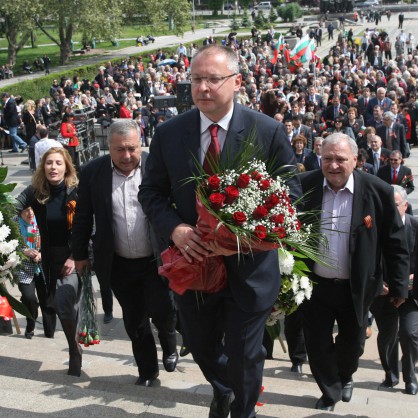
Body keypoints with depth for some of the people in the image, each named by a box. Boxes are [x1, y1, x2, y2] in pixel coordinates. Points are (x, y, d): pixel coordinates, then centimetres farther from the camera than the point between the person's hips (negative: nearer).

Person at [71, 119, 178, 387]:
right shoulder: (93, 173, -5)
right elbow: (83, 218, 5)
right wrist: (80, 255, 9)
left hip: (156, 260, -2)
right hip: (119, 264, 2)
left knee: (161, 312, -7)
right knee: (134, 321, 12)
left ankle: (170, 348, 29)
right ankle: (148, 370, 34)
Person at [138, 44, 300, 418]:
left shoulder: (268, 131, -12)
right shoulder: (168, 133, -5)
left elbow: (290, 194, -8)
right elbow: (151, 191, 3)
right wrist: (174, 228, -17)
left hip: (248, 268, -3)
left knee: (244, 359, 12)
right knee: (203, 348, 24)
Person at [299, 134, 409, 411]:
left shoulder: (378, 191, -13)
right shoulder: (304, 186, -10)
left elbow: (395, 243, -5)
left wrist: (399, 285, -3)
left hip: (356, 287, 0)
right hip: (315, 284, 1)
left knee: (353, 343, 18)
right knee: (317, 346, 10)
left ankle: (345, 376, 51)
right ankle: (330, 393, 36)